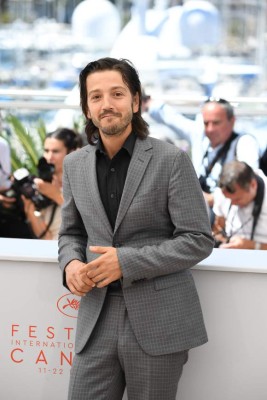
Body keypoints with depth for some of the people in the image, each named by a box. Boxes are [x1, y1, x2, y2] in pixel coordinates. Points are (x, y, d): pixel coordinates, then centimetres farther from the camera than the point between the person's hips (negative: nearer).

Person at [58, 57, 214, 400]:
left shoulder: (172, 160, -7)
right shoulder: (74, 165, 8)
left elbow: (199, 240, -8)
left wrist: (127, 262, -17)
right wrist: (71, 263, -4)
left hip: (158, 320, -3)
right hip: (96, 318, 4)